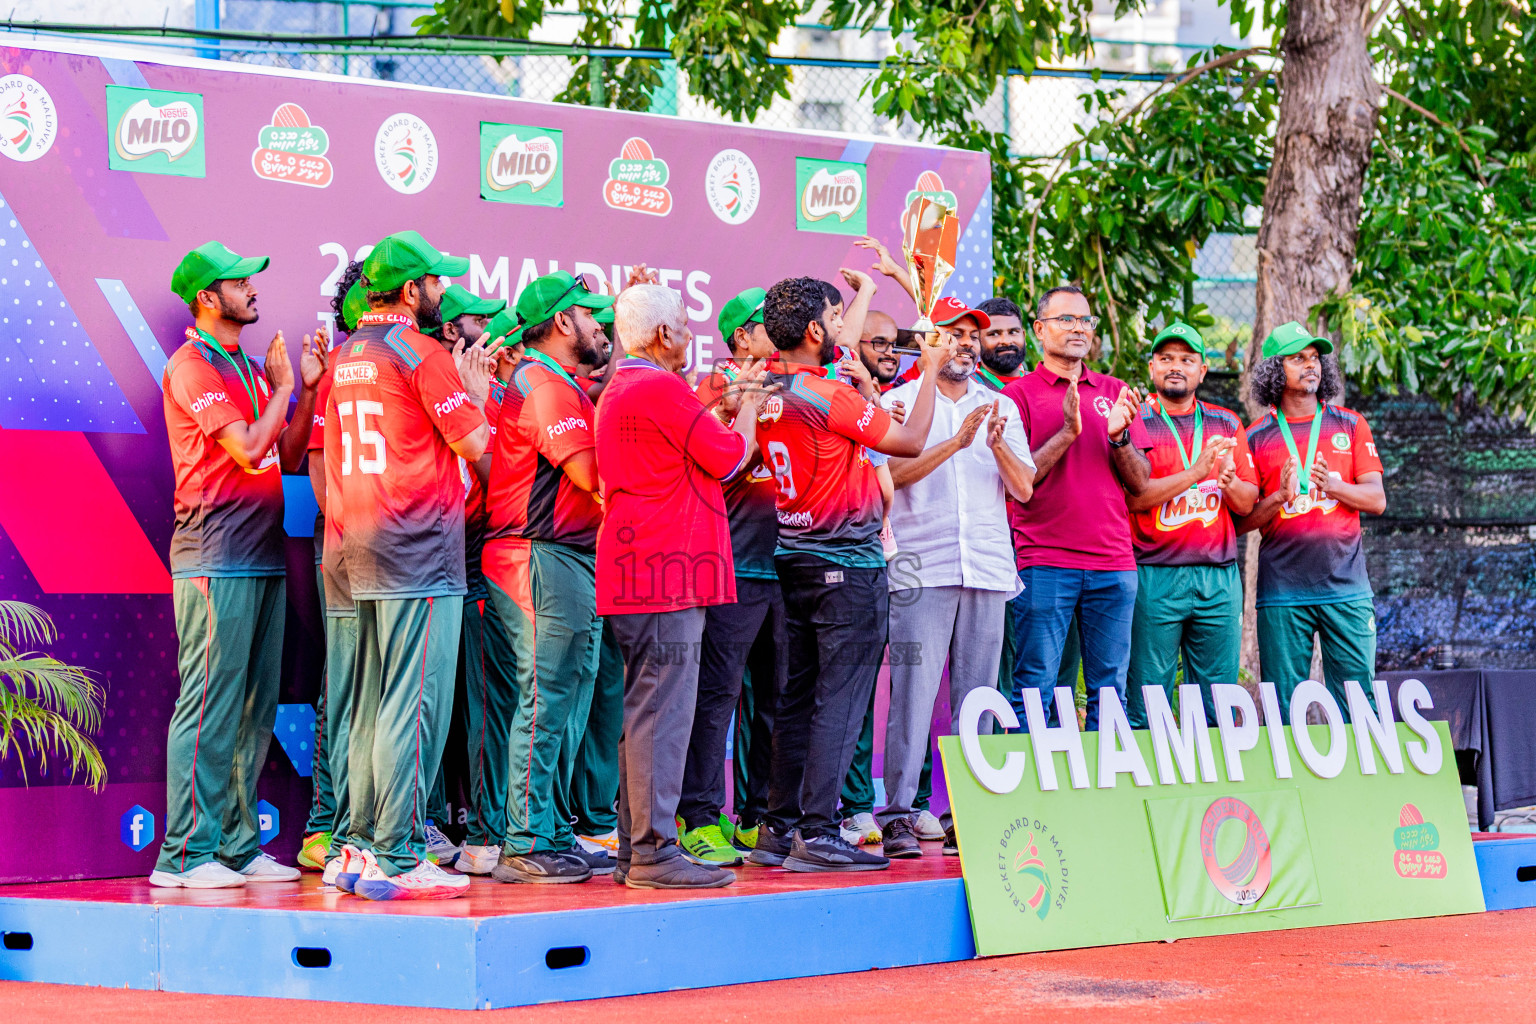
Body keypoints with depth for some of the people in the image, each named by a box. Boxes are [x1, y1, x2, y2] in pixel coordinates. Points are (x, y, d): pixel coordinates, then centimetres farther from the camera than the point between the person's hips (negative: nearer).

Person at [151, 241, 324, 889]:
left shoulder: (248, 369, 19)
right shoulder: (192, 365, -6)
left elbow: (288, 457, 16)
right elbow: (249, 449, -15)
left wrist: (311, 385, 9)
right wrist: (283, 387, -2)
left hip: (262, 557, 9)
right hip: (216, 560, -9)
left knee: (254, 711, 8)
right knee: (210, 707, -10)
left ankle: (236, 845, 13)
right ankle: (185, 854, -9)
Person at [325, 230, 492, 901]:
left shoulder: (344, 360, 16)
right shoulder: (420, 351, -9)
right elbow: (475, 443, -7)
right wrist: (476, 391, 8)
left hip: (362, 555, 9)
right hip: (420, 548, -9)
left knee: (373, 708, 12)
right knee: (415, 706, -9)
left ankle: (362, 847, 14)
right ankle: (398, 859, -10)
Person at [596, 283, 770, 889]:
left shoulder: (617, 392, 20)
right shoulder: (662, 388, -13)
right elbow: (728, 457, -9)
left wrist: (724, 408, 21)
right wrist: (747, 406, 8)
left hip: (632, 576, 11)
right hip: (669, 573, -11)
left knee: (644, 713, 12)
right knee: (662, 713, -10)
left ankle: (635, 850, 15)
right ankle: (655, 851, -10)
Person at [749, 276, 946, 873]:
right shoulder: (829, 396, -18)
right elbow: (910, 442, -11)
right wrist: (931, 371, 2)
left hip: (794, 561, 8)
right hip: (848, 565, -8)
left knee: (798, 699, 12)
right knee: (839, 701, -6)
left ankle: (778, 829, 14)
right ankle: (816, 835, -8)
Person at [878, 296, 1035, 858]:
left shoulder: (1000, 407, 17)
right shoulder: (901, 402, 6)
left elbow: (1024, 488, 10)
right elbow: (895, 471, -8)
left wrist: (997, 446, -8)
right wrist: (956, 442, -18)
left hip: (987, 567, 4)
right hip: (921, 569, -4)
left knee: (976, 697, 3)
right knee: (913, 691, -10)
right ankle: (898, 814, -8)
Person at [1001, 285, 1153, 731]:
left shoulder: (1115, 394, 15)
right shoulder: (1019, 393, 4)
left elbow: (1140, 483, 10)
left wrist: (1118, 435, -8)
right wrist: (1067, 431, -14)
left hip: (1113, 564, 4)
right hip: (1045, 563, -4)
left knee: (1109, 690, 4)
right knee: (1035, 688, -5)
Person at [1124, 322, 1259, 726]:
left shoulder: (1226, 424, 16)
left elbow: (1248, 503, 13)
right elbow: (1133, 495, -10)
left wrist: (1228, 482, -9)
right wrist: (1196, 473, -16)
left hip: (1219, 576, 4)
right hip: (1154, 575, -4)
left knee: (1218, 707, 3)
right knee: (1146, 706, -4)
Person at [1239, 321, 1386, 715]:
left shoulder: (1350, 425, 11)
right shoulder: (1256, 437, 7)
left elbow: (1376, 500, 5)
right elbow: (1242, 520, 4)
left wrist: (1333, 487, -14)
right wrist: (1280, 498, -15)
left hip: (1345, 587, 1)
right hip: (1282, 591, -1)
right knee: (1283, 709, -1)